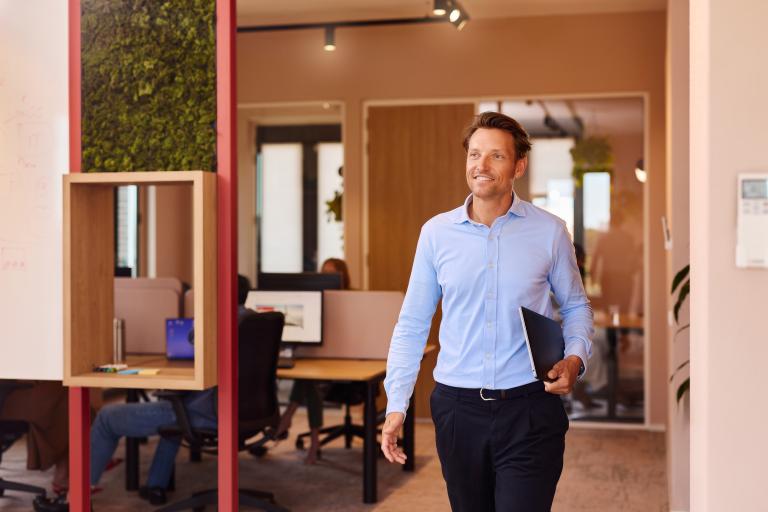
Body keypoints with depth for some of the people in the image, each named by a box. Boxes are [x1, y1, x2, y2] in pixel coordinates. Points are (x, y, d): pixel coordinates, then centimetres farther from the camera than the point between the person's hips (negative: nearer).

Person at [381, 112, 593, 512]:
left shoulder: (549, 232, -1)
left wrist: (575, 359, -9)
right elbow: (412, 324, 6)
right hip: (458, 408, 2)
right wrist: (396, 405, -1)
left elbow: (575, 306, 12)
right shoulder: (436, 232, 2)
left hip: (529, 408, -2)